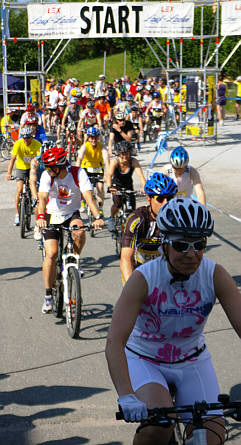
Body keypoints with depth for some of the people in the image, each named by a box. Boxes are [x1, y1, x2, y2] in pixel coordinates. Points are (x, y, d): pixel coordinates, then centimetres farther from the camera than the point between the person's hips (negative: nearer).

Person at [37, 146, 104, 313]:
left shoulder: (78, 173, -16)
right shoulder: (47, 175, -15)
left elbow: (89, 196, -25)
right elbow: (43, 197, -27)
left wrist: (98, 217, -39)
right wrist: (41, 216, -46)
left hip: (72, 214, 0)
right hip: (52, 215, 0)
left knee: (79, 232, -34)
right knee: (51, 253, -15)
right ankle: (48, 295, -2)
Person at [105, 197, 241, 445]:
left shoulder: (215, 276, -18)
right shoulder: (144, 278, -26)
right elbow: (115, 342, -34)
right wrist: (126, 396, -47)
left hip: (192, 362, 3)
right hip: (144, 360, -3)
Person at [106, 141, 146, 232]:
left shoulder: (133, 161, -23)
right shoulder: (115, 161, -26)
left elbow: (140, 175, -36)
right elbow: (109, 175, -39)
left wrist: (144, 187, -55)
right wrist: (109, 186, -59)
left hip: (128, 185, 2)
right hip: (116, 185, -2)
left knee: (132, 208, -10)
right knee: (117, 204, -27)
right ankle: (112, 218, 4)